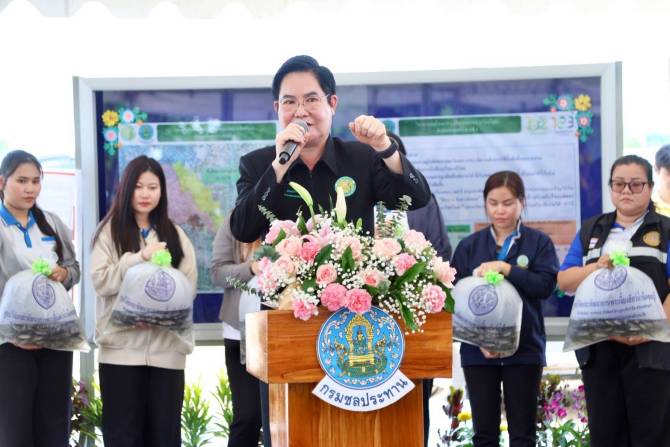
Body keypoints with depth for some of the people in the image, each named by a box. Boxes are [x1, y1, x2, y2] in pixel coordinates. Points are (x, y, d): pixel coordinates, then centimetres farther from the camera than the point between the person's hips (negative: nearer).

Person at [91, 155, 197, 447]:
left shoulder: (174, 234, 14)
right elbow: (101, 280, -6)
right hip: (122, 346, -2)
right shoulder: (110, 230, 5)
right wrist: (140, 257, -13)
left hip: (167, 345, 3)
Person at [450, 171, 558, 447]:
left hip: (524, 350, -1)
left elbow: (546, 285, -12)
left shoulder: (539, 243, 2)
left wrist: (505, 268, -21)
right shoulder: (469, 246, 5)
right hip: (477, 351, 1)